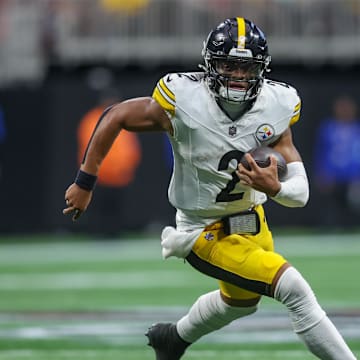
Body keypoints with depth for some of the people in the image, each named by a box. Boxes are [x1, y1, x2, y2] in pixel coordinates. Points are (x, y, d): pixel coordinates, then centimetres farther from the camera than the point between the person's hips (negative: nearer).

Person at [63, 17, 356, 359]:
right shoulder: (183, 101, -27)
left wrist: (274, 187, -40)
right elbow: (116, 116, -13)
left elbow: (300, 193, -17)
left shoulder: (275, 107, -17)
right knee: (293, 288, -20)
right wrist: (84, 183, -10)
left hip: (252, 220, 6)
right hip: (206, 232, -6)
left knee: (241, 302, 31)